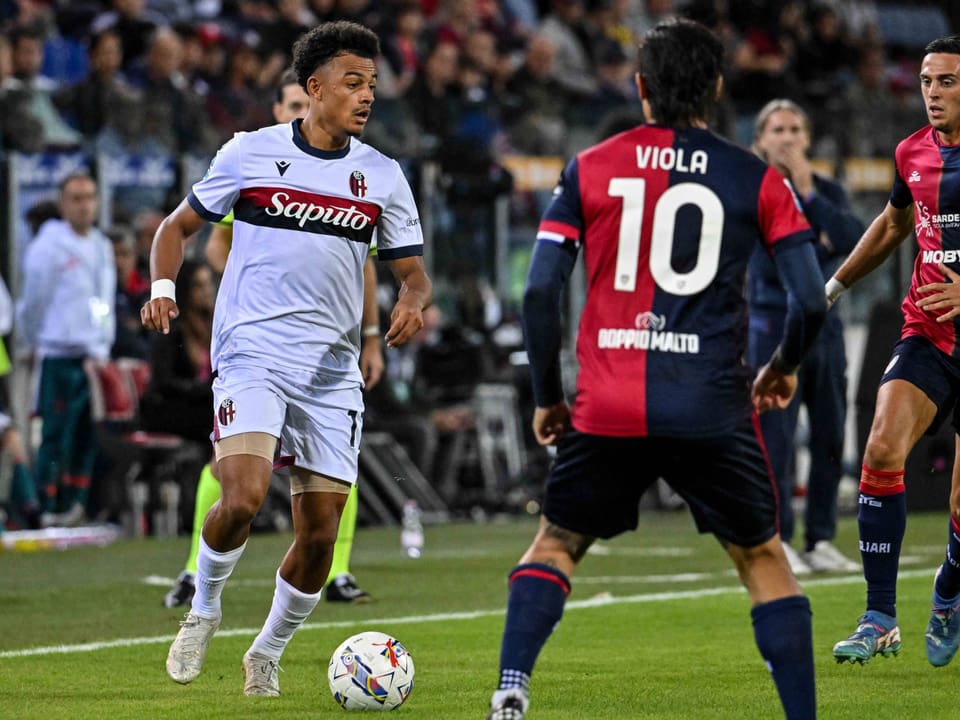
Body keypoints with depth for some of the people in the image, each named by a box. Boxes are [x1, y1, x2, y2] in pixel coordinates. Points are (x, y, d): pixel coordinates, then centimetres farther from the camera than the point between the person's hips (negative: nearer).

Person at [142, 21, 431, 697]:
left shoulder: (383, 176, 8)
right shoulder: (251, 153, 2)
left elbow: (413, 270, 12)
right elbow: (178, 225, 11)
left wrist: (413, 303, -11)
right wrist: (163, 287, -8)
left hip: (333, 369, 3)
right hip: (252, 354, -3)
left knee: (320, 533, 1)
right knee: (244, 496, -24)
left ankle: (267, 653, 24)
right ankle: (203, 609, 4)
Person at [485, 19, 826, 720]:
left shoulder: (589, 169, 5)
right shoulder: (758, 179, 4)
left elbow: (540, 292, -1)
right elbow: (811, 301, -1)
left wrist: (547, 397, 11)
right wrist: (784, 368, 19)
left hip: (608, 409, 1)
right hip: (715, 410, -1)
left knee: (555, 544, 18)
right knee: (763, 558, 16)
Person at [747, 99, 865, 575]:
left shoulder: (827, 191, 11)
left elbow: (854, 240, -8)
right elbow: (769, 266, -12)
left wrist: (810, 195, -11)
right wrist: (822, 249, -8)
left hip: (824, 325, 5)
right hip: (774, 325, -5)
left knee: (830, 438, 5)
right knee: (777, 440, -8)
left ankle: (821, 542, 12)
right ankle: (777, 542, -4)